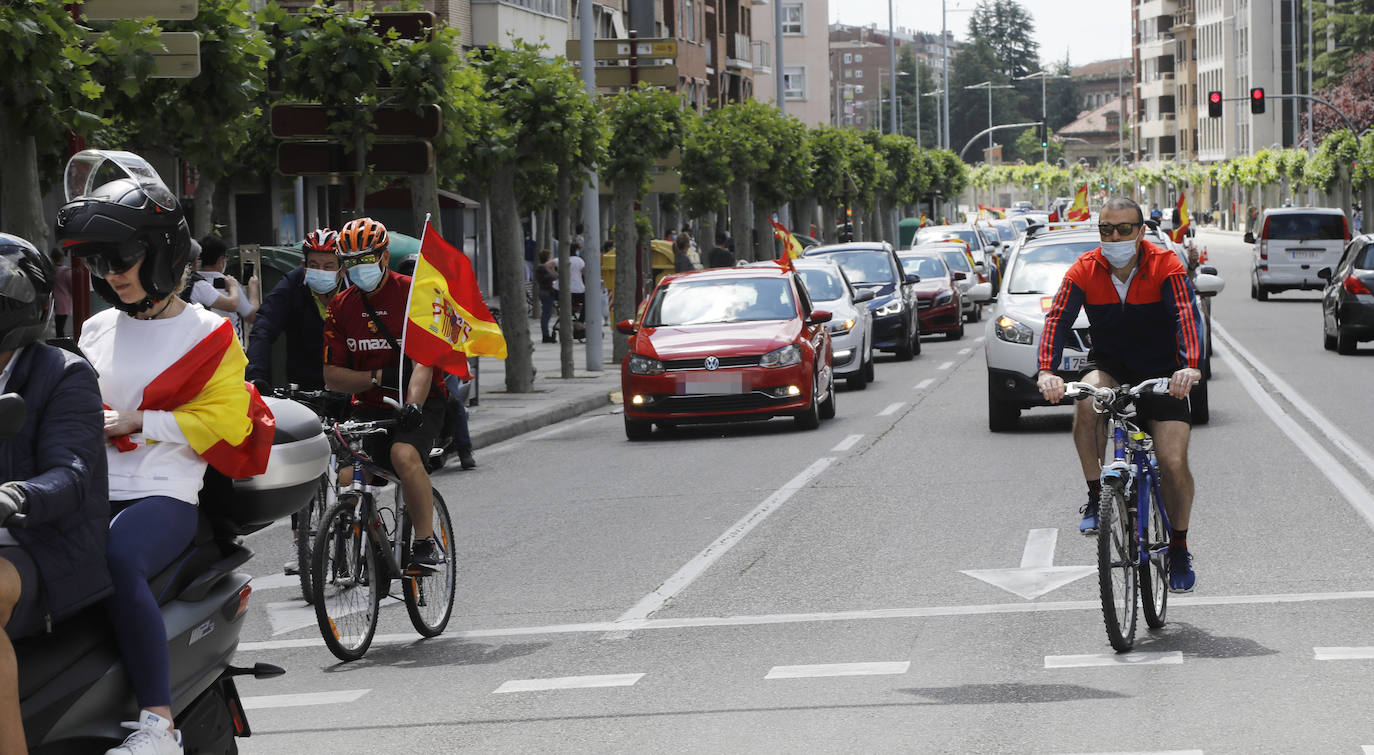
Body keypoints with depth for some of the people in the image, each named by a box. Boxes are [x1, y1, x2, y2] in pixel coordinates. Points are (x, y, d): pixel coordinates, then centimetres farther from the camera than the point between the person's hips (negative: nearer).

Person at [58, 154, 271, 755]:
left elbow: (224, 418, -3)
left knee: (117, 560, -38)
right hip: (94, 493, 5)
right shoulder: (97, 330, 23)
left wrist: (139, 422, -10)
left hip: (163, 496, -5)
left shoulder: (207, 334, 7)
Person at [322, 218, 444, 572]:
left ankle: (428, 543, -22)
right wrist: (379, 377, -16)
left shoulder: (412, 293, -8)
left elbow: (423, 362, -18)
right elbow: (332, 376, 1)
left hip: (419, 403, -4)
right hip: (369, 408, 4)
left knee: (404, 454, -33)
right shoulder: (341, 307, 5)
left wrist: (412, 406, -35)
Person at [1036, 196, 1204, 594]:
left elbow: (1186, 315, -28)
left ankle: (1179, 548, 12)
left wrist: (1189, 366, -46)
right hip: (1111, 368, 1)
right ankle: (1095, 497, -19)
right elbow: (1058, 318, -20)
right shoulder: (1085, 271, -9)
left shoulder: (1166, 266, -15)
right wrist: (1047, 371, -38)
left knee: (1174, 463, -12)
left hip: (1161, 374, -1)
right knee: (1087, 398, -34)